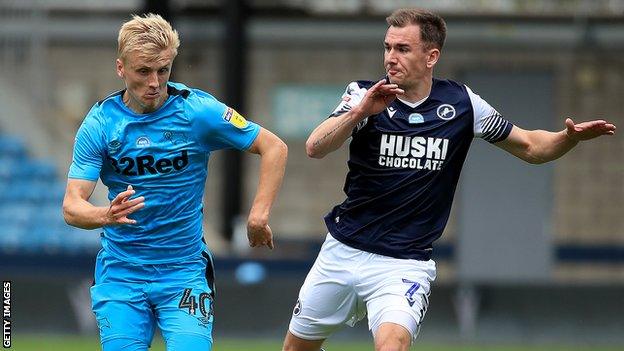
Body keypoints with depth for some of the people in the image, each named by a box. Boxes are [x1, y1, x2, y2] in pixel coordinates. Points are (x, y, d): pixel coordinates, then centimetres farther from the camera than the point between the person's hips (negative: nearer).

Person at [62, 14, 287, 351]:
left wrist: (258, 214, -12)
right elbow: (72, 206, -12)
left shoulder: (198, 110, -9)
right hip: (120, 270, 1)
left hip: (185, 270, -1)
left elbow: (274, 147, -1)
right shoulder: (100, 123, -7)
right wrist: (107, 215, -34)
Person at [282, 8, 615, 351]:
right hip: (343, 251, 2)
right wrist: (360, 112, -40)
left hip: (405, 263, -2)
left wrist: (570, 137, -14)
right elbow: (315, 148, -23)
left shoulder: (460, 103, -4)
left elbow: (529, 147, 6)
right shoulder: (364, 97, -7)